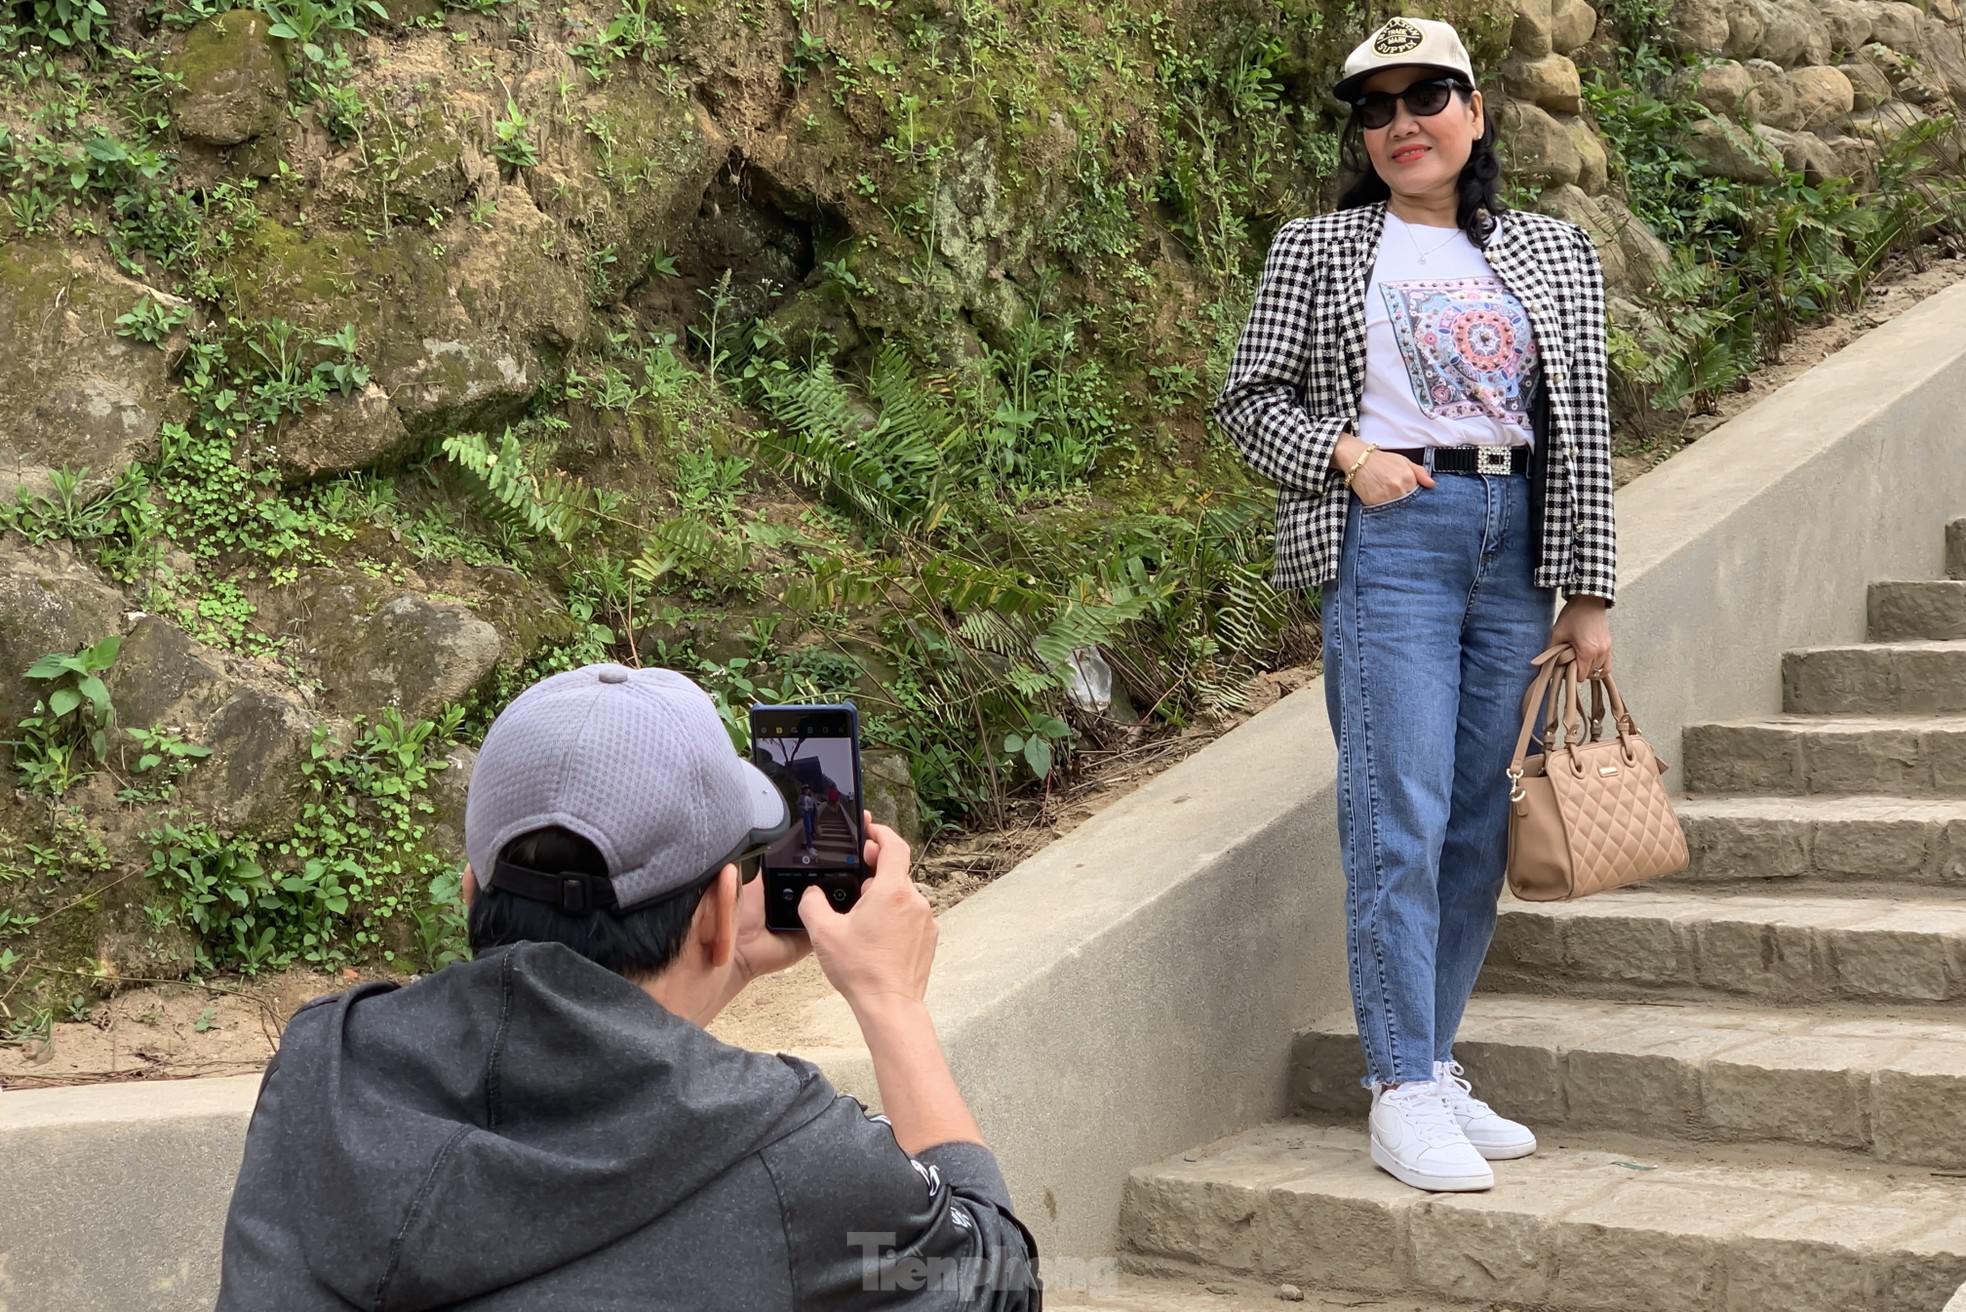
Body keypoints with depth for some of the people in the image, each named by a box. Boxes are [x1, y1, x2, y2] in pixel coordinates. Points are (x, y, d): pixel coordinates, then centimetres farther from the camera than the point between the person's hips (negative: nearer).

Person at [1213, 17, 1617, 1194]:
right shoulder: (1319, 251, 5)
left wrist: (1589, 592, 5)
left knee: (1480, 828, 6)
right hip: (1392, 537, -3)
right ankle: (1401, 1094, -5)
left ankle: (1434, 1065, 17)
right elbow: (1249, 399, 6)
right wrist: (1347, 453, -11)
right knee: (1401, 819, -10)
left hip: (1517, 543, 4)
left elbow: (1584, 432, 10)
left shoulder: (1556, 256, 12)